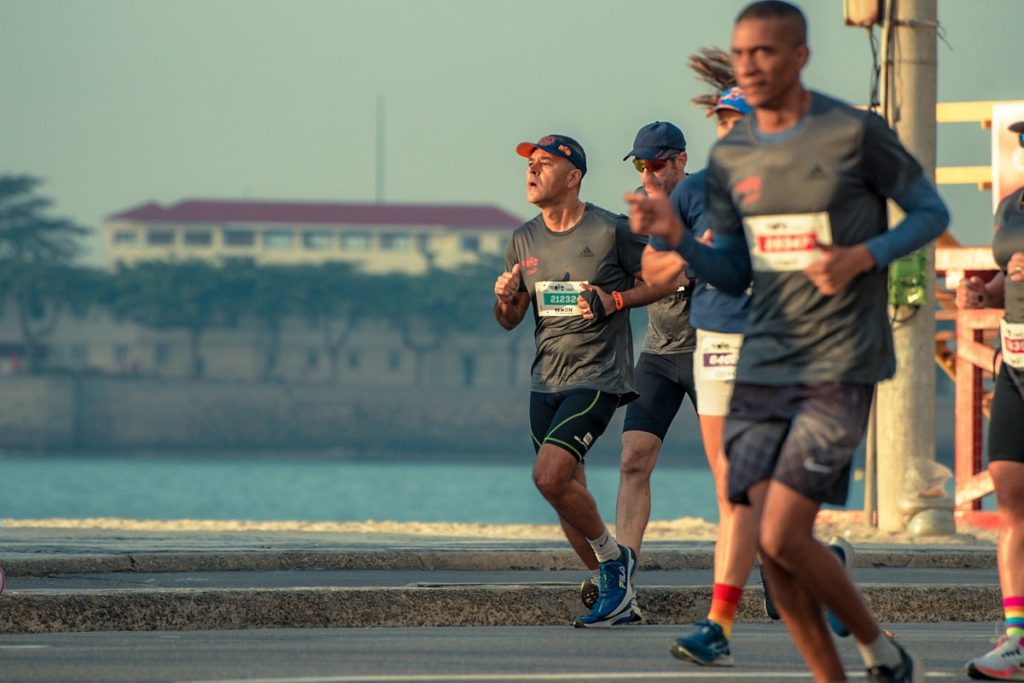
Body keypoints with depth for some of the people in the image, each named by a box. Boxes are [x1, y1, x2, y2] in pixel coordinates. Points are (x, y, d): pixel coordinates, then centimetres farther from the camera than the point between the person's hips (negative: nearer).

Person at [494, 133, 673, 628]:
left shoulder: (612, 231, -8)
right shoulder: (524, 241, 8)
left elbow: (662, 281, 0)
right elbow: (509, 320, 14)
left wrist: (614, 301, -15)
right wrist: (505, 299, -9)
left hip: (598, 377, -6)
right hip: (545, 381, 6)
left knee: (550, 476, -21)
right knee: (568, 494, 7)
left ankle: (613, 557, 1)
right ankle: (614, 595, 21)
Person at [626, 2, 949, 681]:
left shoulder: (855, 134, -7)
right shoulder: (729, 157, 8)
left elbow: (932, 212, 3)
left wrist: (863, 257, -13)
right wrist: (677, 237, -3)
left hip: (841, 367, -6)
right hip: (763, 365, 6)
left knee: (783, 537, -14)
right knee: (771, 545, -1)